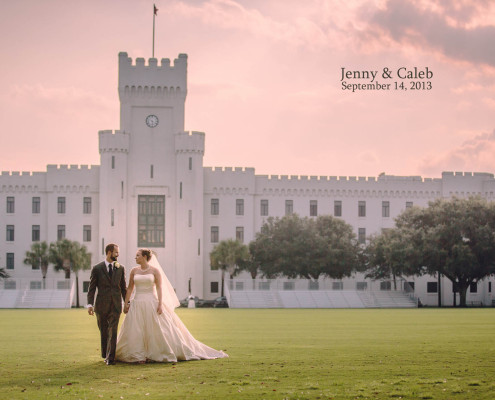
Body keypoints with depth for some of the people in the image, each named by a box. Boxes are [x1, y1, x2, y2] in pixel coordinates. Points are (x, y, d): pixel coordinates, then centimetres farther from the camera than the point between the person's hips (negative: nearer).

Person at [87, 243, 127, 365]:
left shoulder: (121, 268, 7)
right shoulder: (97, 268, -1)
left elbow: (123, 287, 13)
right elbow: (91, 288, -1)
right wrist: (90, 304, -9)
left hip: (115, 305, 1)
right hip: (101, 305, -1)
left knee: (113, 332, -8)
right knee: (103, 332, 11)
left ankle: (110, 358, -7)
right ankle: (105, 355, 27)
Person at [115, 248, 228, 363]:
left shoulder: (155, 270, 0)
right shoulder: (134, 271, 8)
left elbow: (159, 288, -3)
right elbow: (130, 288, 11)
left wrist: (160, 304, -11)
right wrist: (126, 303, 4)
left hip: (151, 303, -3)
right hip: (137, 304, 3)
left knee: (156, 330, -2)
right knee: (137, 331, -1)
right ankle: (140, 356, 5)